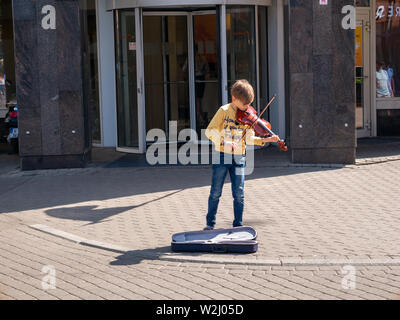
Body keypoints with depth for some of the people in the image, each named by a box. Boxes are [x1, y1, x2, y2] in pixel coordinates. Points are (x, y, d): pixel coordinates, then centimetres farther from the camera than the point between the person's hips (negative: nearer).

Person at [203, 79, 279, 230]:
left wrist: (265, 140, -9)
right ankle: (210, 223, 18)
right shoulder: (224, 111, -6)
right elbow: (210, 131, -13)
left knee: (239, 193, 0)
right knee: (216, 192, 3)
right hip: (222, 155, -3)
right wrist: (223, 142, -27)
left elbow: (249, 138, 6)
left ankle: (238, 225, 11)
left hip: (239, 158, 3)